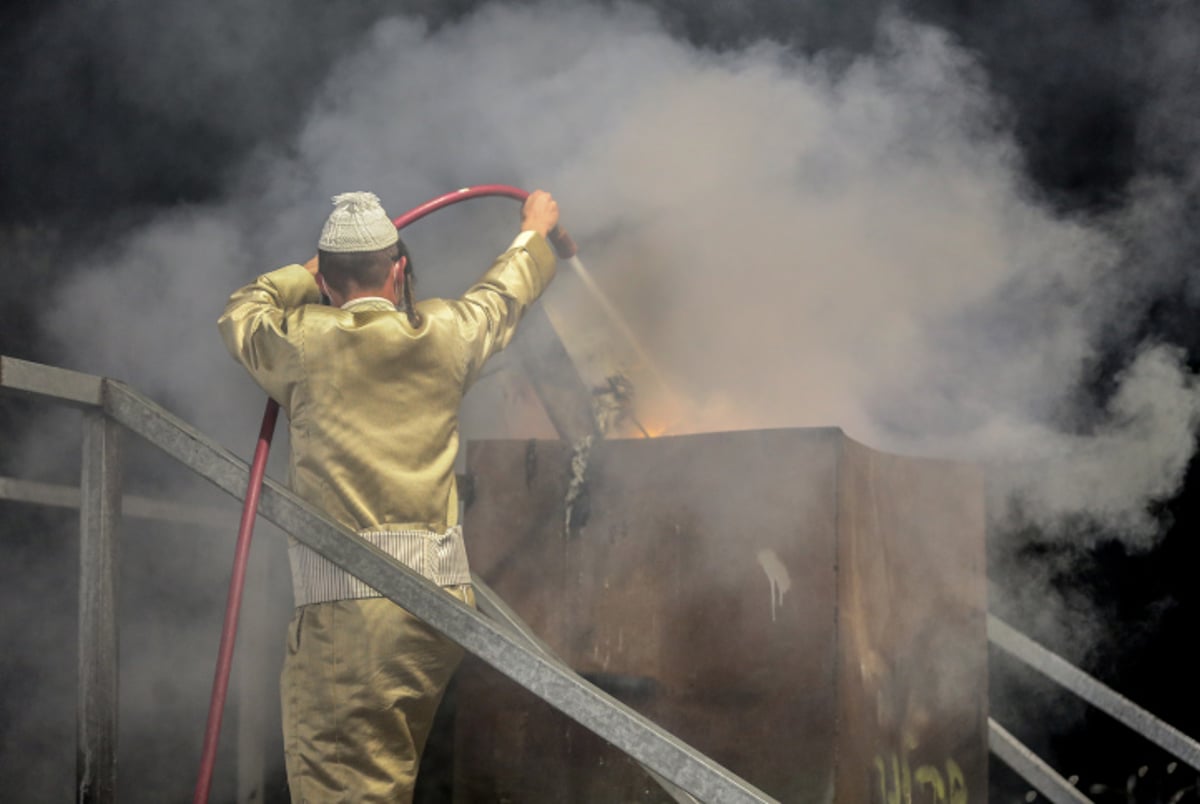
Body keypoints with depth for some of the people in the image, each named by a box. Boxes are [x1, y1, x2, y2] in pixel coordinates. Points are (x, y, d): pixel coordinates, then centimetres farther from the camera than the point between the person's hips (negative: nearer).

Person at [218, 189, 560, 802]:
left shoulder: (301, 341, 1)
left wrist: (309, 274, 38)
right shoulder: (444, 333, 9)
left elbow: (240, 314, 24)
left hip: (345, 605, -4)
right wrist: (535, 232, 51)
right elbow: (502, 296, 32)